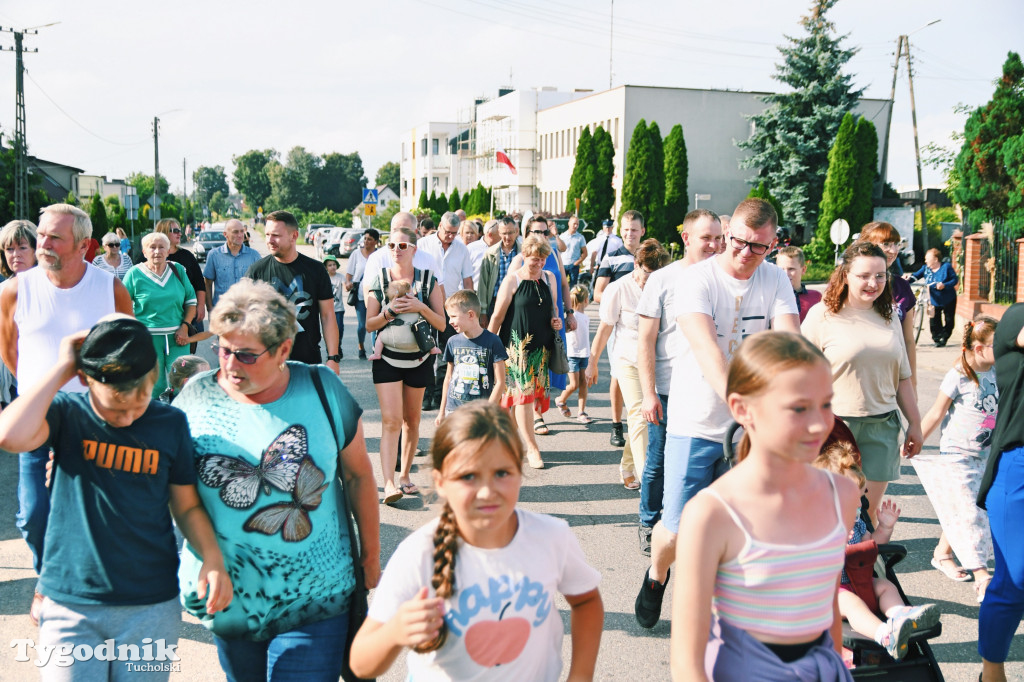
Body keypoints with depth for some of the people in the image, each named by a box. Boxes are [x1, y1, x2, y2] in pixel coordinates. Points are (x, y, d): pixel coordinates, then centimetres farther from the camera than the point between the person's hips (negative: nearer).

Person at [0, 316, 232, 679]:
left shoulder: (170, 423, -2)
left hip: (152, 607, 2)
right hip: (70, 606, -1)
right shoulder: (67, 413, -6)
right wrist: (62, 368, -19)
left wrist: (212, 557, -12)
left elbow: (187, 506, 5)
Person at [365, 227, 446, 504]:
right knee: (391, 420, -12)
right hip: (387, 358, -1)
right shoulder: (378, 279, 1)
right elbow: (370, 324, 1)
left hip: (418, 358, 2)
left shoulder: (428, 279, 1)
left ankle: (405, 475, 25)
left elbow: (441, 324, -1)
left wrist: (421, 308, -18)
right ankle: (389, 483, -16)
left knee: (411, 420, 11)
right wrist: (389, 312, -18)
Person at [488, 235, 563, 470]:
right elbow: (497, 315, -4)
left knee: (528, 393, 7)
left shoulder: (549, 278, 10)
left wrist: (555, 319, 0)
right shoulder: (513, 280, -6)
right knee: (523, 392, -7)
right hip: (517, 344, -5)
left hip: (541, 345, 5)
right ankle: (532, 448, -3)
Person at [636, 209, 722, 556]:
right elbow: (645, 341, -3)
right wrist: (649, 393, -10)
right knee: (658, 465, 9)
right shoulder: (662, 280, -2)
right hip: (668, 393, -2)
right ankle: (649, 526, 27)